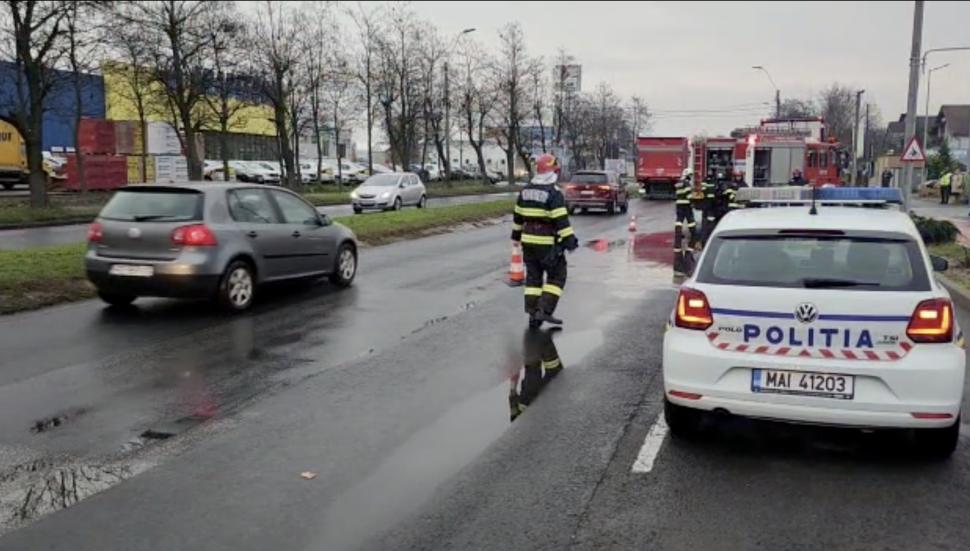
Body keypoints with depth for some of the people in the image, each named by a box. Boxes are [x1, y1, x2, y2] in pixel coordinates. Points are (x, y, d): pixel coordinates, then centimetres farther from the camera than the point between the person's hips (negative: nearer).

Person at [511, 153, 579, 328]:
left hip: (528, 241, 7)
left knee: (533, 276, 12)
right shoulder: (553, 193, -14)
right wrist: (570, 241, -17)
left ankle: (533, 313, 12)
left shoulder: (525, 190, 8)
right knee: (557, 275, 5)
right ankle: (545, 310, -4)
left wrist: (517, 235, 29)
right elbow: (561, 221, -19)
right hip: (547, 243, -6)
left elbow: (518, 216, 17)